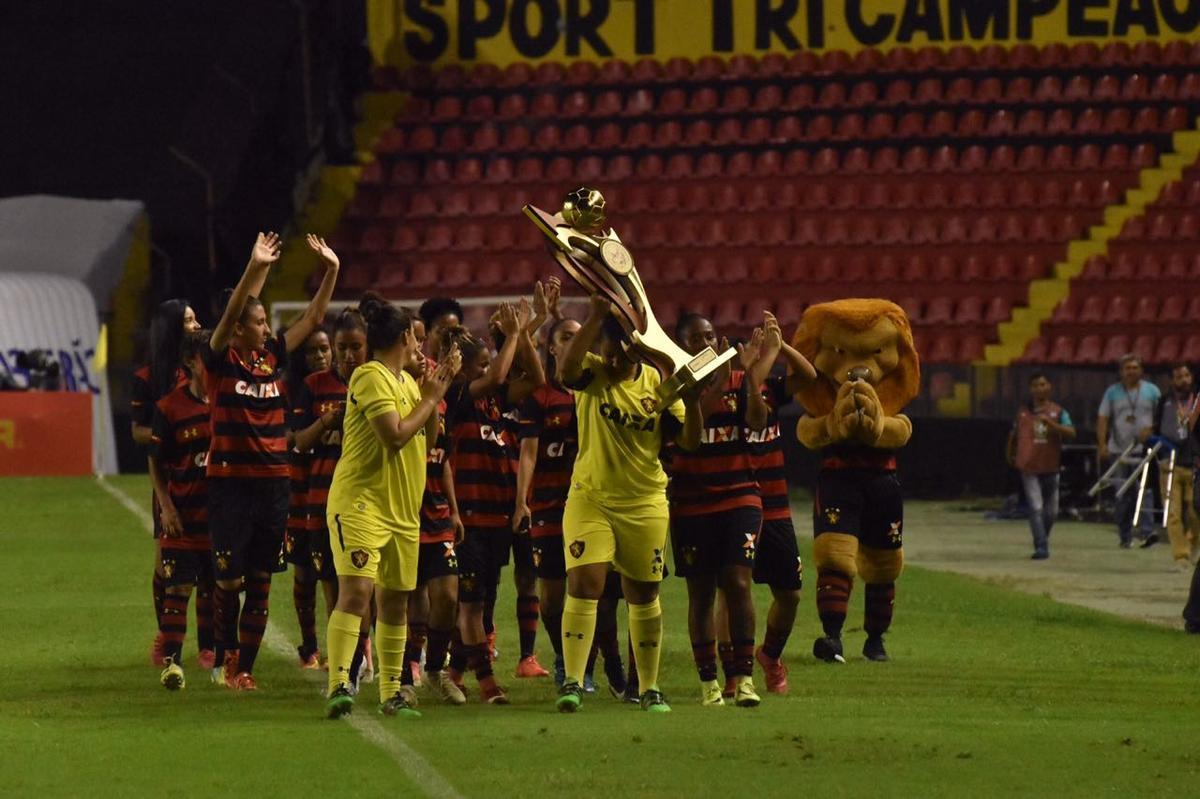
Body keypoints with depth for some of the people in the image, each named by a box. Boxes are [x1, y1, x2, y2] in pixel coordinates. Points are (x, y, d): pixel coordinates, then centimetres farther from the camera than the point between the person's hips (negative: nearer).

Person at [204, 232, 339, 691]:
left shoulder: (272, 357, 9)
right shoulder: (221, 361, -5)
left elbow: (313, 319, 13)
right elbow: (229, 315, -21)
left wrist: (331, 270, 4)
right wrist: (255, 269, -32)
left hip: (273, 482, 5)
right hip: (230, 481, -5)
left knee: (260, 582, 5)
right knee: (230, 579, -4)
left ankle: (244, 668, 11)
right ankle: (225, 657, 17)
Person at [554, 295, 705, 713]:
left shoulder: (658, 382, 1)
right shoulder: (592, 373, -5)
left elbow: (688, 440, 1)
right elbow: (566, 369, -30)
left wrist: (692, 402, -18)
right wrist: (596, 317, -33)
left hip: (645, 502, 2)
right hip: (590, 496, -2)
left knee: (644, 594, 10)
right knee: (584, 582, -15)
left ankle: (649, 687, 20)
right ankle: (573, 682, -13)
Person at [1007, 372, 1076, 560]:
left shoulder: (1058, 412, 1)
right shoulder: (1023, 413, 4)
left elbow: (1071, 433, -13)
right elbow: (1014, 435, 20)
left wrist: (1051, 423, -24)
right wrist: (1011, 456, 25)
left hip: (1050, 468, 1)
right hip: (1029, 468, -1)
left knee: (1051, 511, 10)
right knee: (1035, 508, -13)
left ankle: (1044, 540, 33)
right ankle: (1040, 547, -15)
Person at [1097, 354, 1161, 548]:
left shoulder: (1151, 391, 7)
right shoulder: (1112, 392, 8)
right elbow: (1102, 419, 5)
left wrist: (1150, 430, -13)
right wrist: (1102, 444, -6)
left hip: (1143, 449, -2)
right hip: (1119, 450, 2)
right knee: (1122, 496, 4)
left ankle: (1147, 531, -22)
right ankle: (1125, 537, 11)